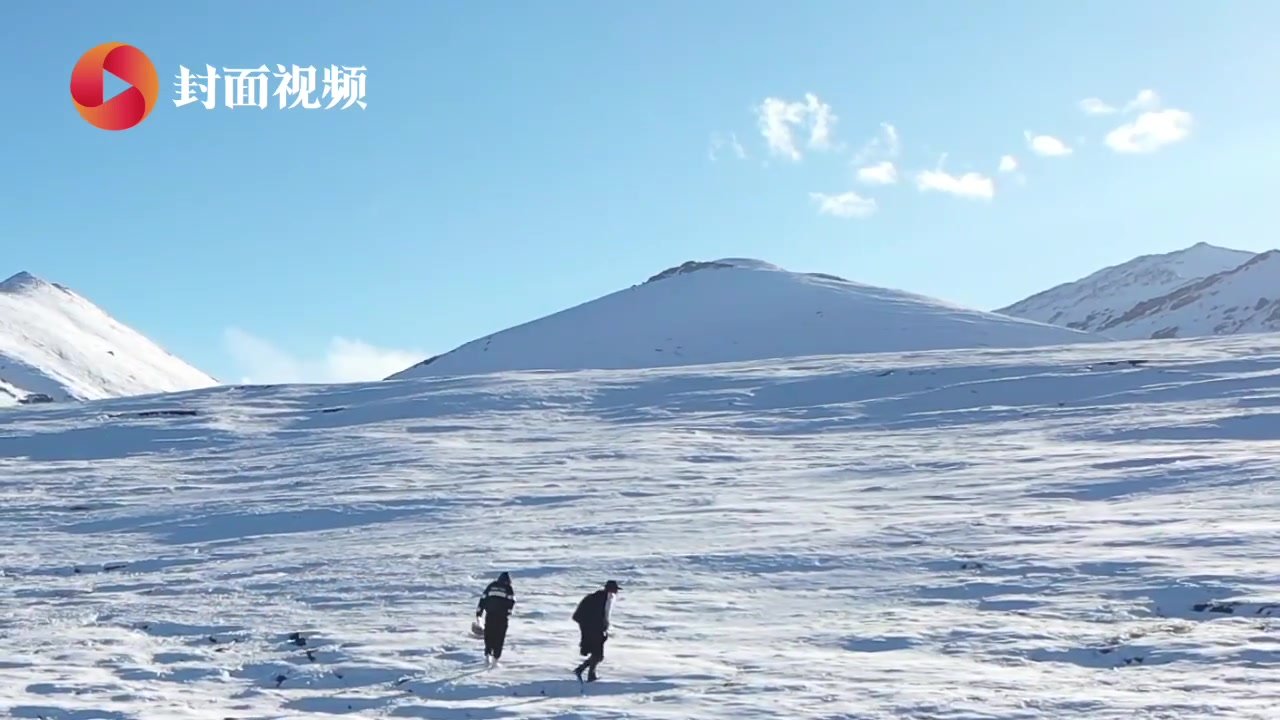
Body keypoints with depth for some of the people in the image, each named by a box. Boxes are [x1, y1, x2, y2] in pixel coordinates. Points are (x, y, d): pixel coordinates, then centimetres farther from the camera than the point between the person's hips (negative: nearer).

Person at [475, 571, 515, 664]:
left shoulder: (491, 586, 18)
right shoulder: (509, 589, 11)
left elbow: (482, 599, 13)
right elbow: (511, 601, -3)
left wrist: (478, 614, 13)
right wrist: (508, 614, -5)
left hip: (490, 615, 2)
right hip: (502, 616, -2)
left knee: (489, 635, 13)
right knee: (499, 637, 3)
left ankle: (488, 653, -4)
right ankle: (495, 657, -4)